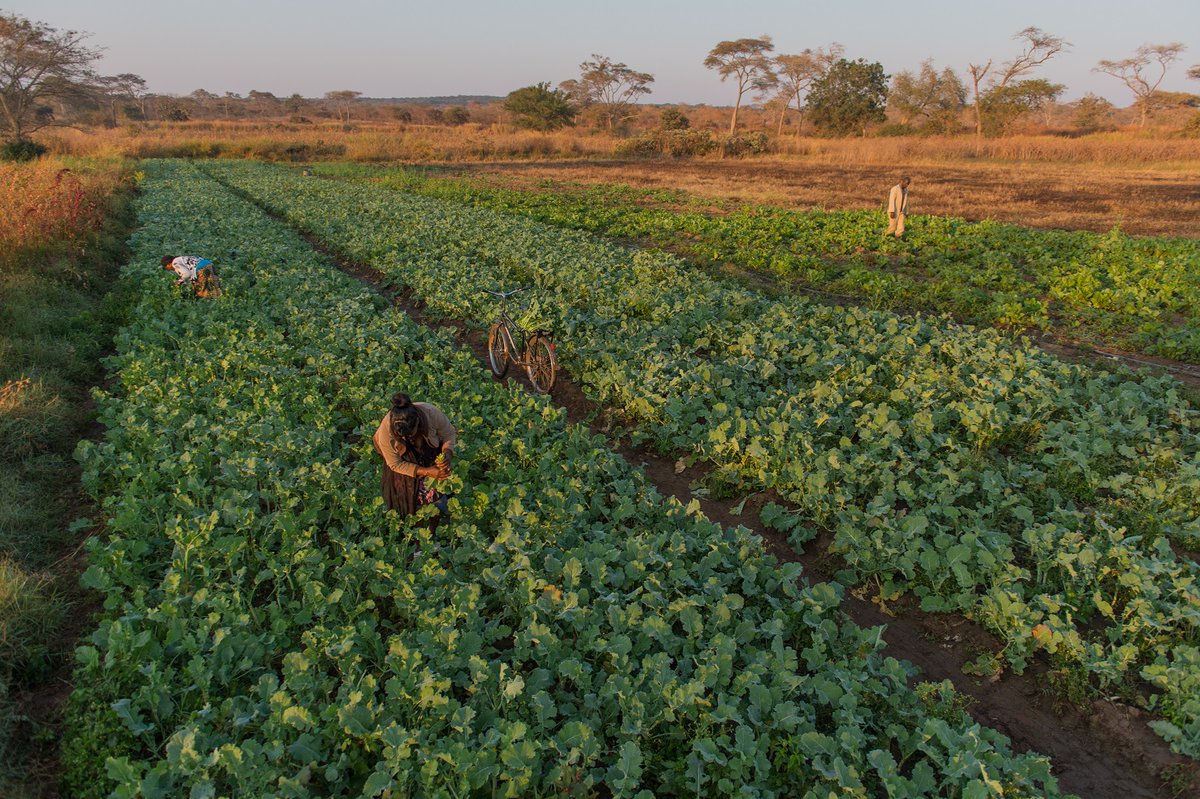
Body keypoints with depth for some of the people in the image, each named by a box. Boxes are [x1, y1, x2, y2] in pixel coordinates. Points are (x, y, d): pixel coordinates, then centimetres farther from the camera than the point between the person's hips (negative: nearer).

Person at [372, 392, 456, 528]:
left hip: (432, 458, 1)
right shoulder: (385, 430, -36)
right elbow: (395, 464, -20)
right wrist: (426, 472, -28)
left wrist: (447, 453, -34)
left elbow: (449, 433, -15)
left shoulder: (432, 414, -37)